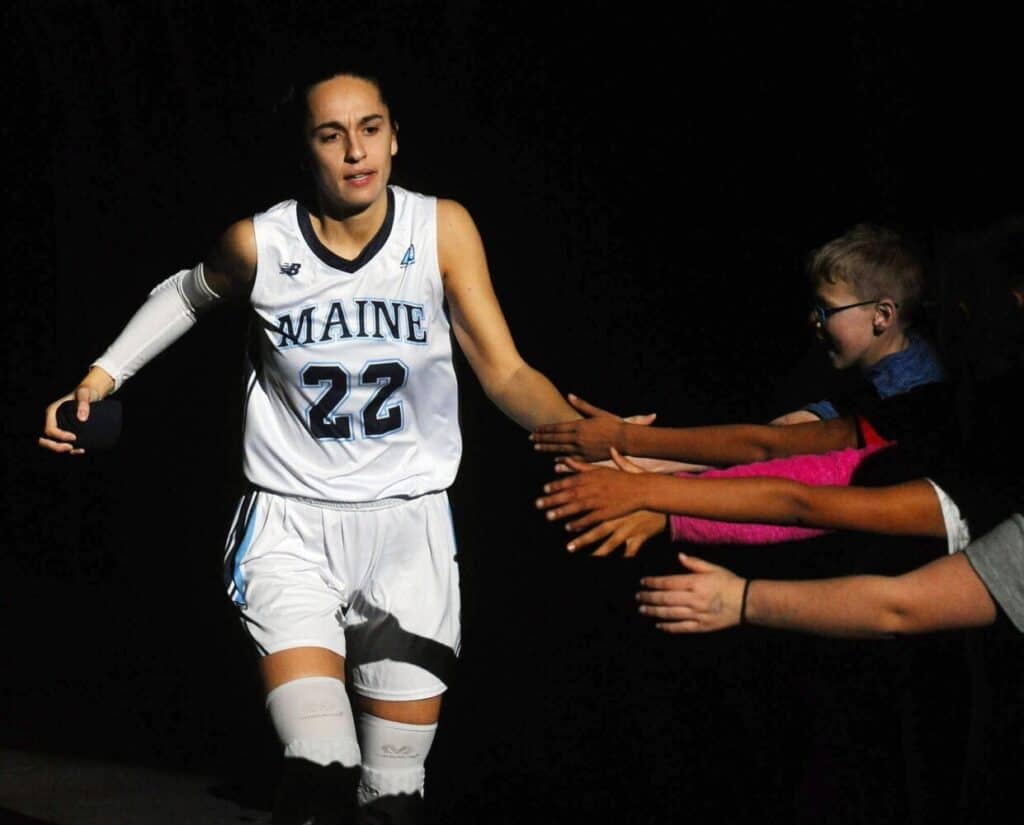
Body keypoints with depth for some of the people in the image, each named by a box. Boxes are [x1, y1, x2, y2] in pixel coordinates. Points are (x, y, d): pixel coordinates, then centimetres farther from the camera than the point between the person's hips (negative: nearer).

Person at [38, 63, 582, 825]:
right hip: (291, 525, -1)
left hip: (411, 524, 1)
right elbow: (190, 293, 15)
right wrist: (102, 375, 6)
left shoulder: (443, 229, -9)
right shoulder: (258, 243, -8)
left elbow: (506, 373, -13)